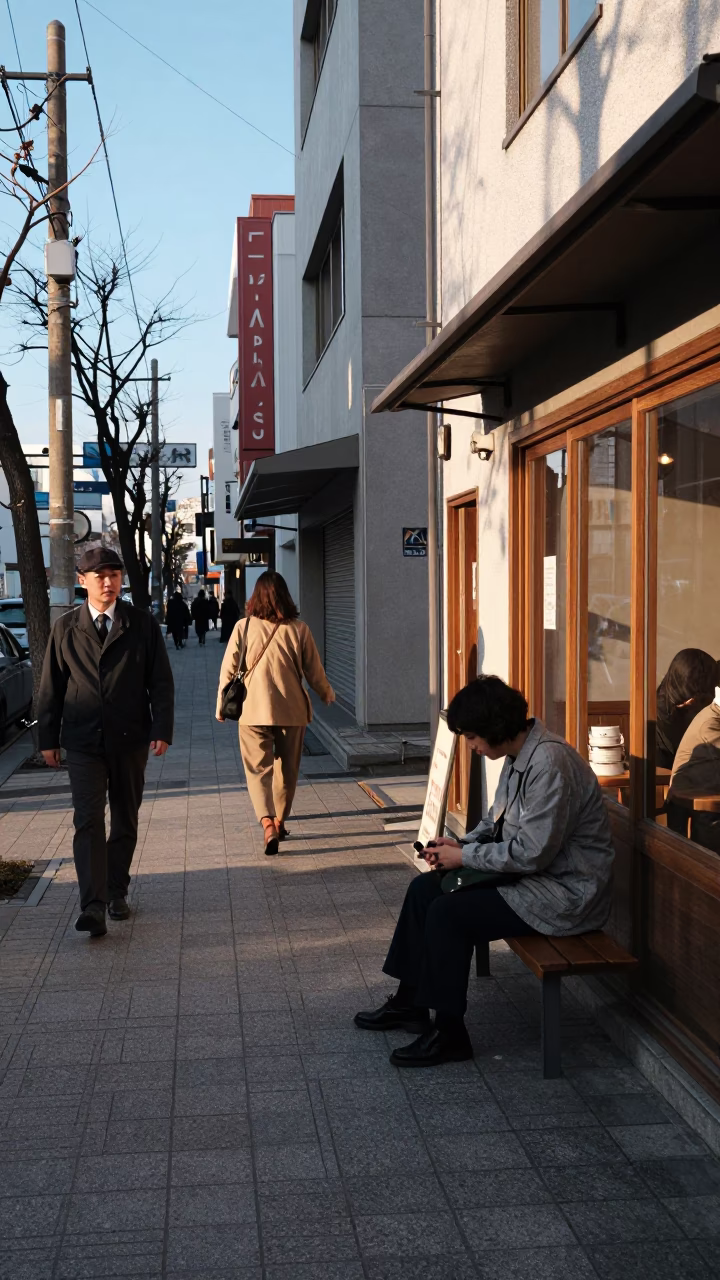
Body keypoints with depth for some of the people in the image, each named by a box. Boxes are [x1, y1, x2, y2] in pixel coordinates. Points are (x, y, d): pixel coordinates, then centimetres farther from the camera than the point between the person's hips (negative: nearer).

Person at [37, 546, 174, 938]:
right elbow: (51, 687, 7)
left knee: (125, 820, 11)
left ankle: (117, 891, 27)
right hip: (83, 741, -1)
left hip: (130, 740, 1)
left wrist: (162, 730, -9)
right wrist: (48, 738, 4)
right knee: (88, 821, -10)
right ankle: (93, 906, -14)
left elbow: (160, 682, 1)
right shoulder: (65, 628, 3)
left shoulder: (143, 624, 1)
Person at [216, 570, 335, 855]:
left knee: (258, 768, 0)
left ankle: (268, 824, -19)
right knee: (287, 769, 17)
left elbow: (228, 671, -2)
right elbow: (314, 671, 4)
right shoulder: (299, 629, -4)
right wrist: (327, 694, 24)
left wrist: (221, 707, 12)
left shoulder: (243, 628, -6)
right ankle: (280, 822, 29)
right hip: (291, 711, 1)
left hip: (253, 712, -1)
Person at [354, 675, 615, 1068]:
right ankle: (410, 1001, 19)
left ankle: (450, 1035, -4)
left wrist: (465, 856, -16)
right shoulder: (519, 755, 5)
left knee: (448, 914, -19)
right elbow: (497, 819, 19)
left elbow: (533, 853, -28)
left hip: (564, 890, -10)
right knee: (424, 888, 7)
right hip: (528, 872, 10)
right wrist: (461, 844, 1)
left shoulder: (550, 763, -26)